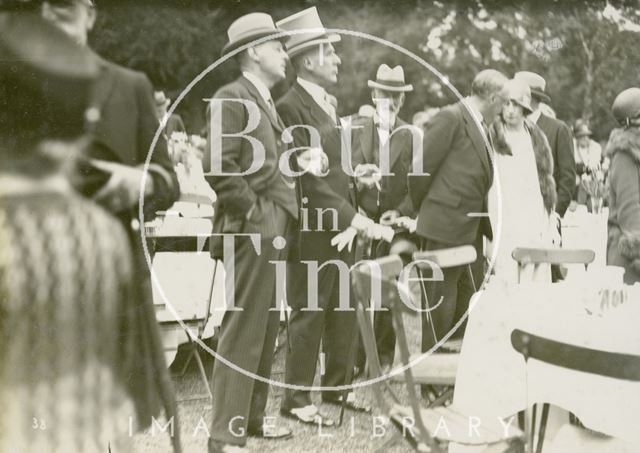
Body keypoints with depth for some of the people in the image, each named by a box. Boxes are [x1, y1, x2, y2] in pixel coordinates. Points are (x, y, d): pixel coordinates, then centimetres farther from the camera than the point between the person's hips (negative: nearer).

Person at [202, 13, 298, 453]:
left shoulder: (267, 102, 19)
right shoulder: (231, 99, -11)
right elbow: (219, 168, -20)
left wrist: (281, 217, 14)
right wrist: (254, 213, -16)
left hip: (275, 231, 10)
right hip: (252, 232, -10)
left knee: (265, 331, 14)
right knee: (243, 332, -7)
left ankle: (252, 416, 25)